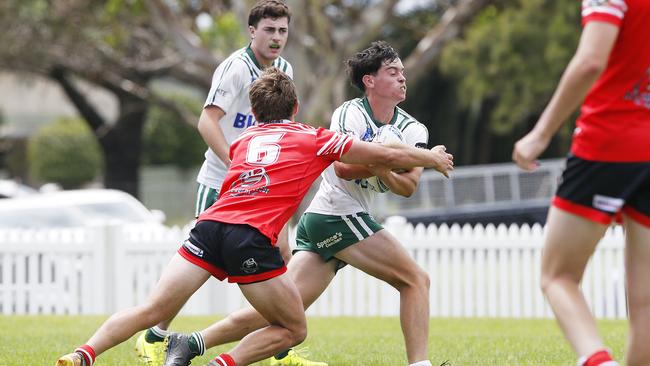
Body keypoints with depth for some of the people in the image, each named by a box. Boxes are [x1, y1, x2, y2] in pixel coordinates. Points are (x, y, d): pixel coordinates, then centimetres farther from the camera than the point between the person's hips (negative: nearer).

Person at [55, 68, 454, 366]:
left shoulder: (244, 140, 28)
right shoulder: (313, 140, 17)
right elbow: (387, 155, 21)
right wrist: (432, 157, 40)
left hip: (211, 224, 4)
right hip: (253, 237, -4)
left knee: (153, 311, 4)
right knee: (294, 330, 10)